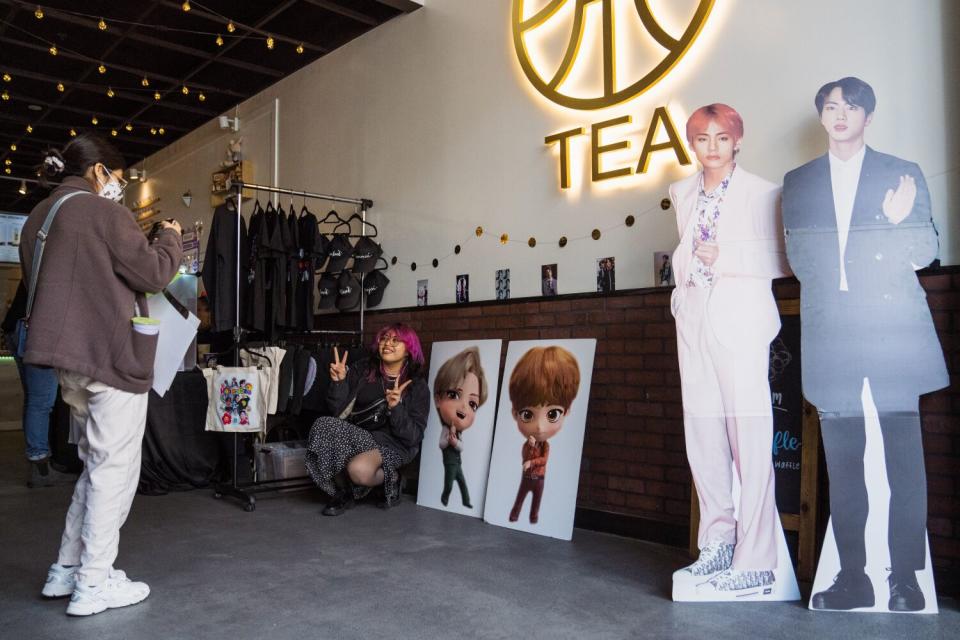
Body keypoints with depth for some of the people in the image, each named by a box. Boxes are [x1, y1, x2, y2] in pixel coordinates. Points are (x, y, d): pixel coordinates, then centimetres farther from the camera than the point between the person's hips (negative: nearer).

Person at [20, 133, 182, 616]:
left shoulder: (40, 217, 16)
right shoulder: (102, 211, -10)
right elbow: (154, 274, -10)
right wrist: (171, 238, 8)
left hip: (70, 356, 9)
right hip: (112, 354, -9)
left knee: (95, 463, 18)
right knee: (114, 467, -1)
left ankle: (67, 569, 22)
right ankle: (94, 582, 5)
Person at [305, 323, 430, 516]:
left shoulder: (417, 386, 0)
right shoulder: (362, 374, 8)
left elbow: (413, 437, -7)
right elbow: (338, 412, 1)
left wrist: (396, 408, -22)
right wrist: (339, 382, -14)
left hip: (391, 444, -4)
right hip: (356, 436, 4)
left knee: (359, 469, -35)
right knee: (323, 426, -27)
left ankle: (390, 478, 2)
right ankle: (343, 491, -6)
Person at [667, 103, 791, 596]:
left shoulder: (761, 192, 1)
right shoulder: (684, 194, 17)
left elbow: (781, 261, 1)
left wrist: (726, 258, -9)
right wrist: (687, 272, 13)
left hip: (740, 319, -5)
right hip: (694, 319, 6)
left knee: (749, 439, -6)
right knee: (702, 434, 6)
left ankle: (755, 563, 0)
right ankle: (718, 544, 17)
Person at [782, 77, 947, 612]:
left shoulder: (904, 174, 10)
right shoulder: (798, 183, 15)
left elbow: (927, 252, 6)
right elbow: (797, 255, 13)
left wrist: (901, 222, -13)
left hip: (894, 327, -1)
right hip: (830, 333, 2)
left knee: (904, 455, -2)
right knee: (842, 460, 4)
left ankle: (906, 577, 8)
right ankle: (852, 575, 12)